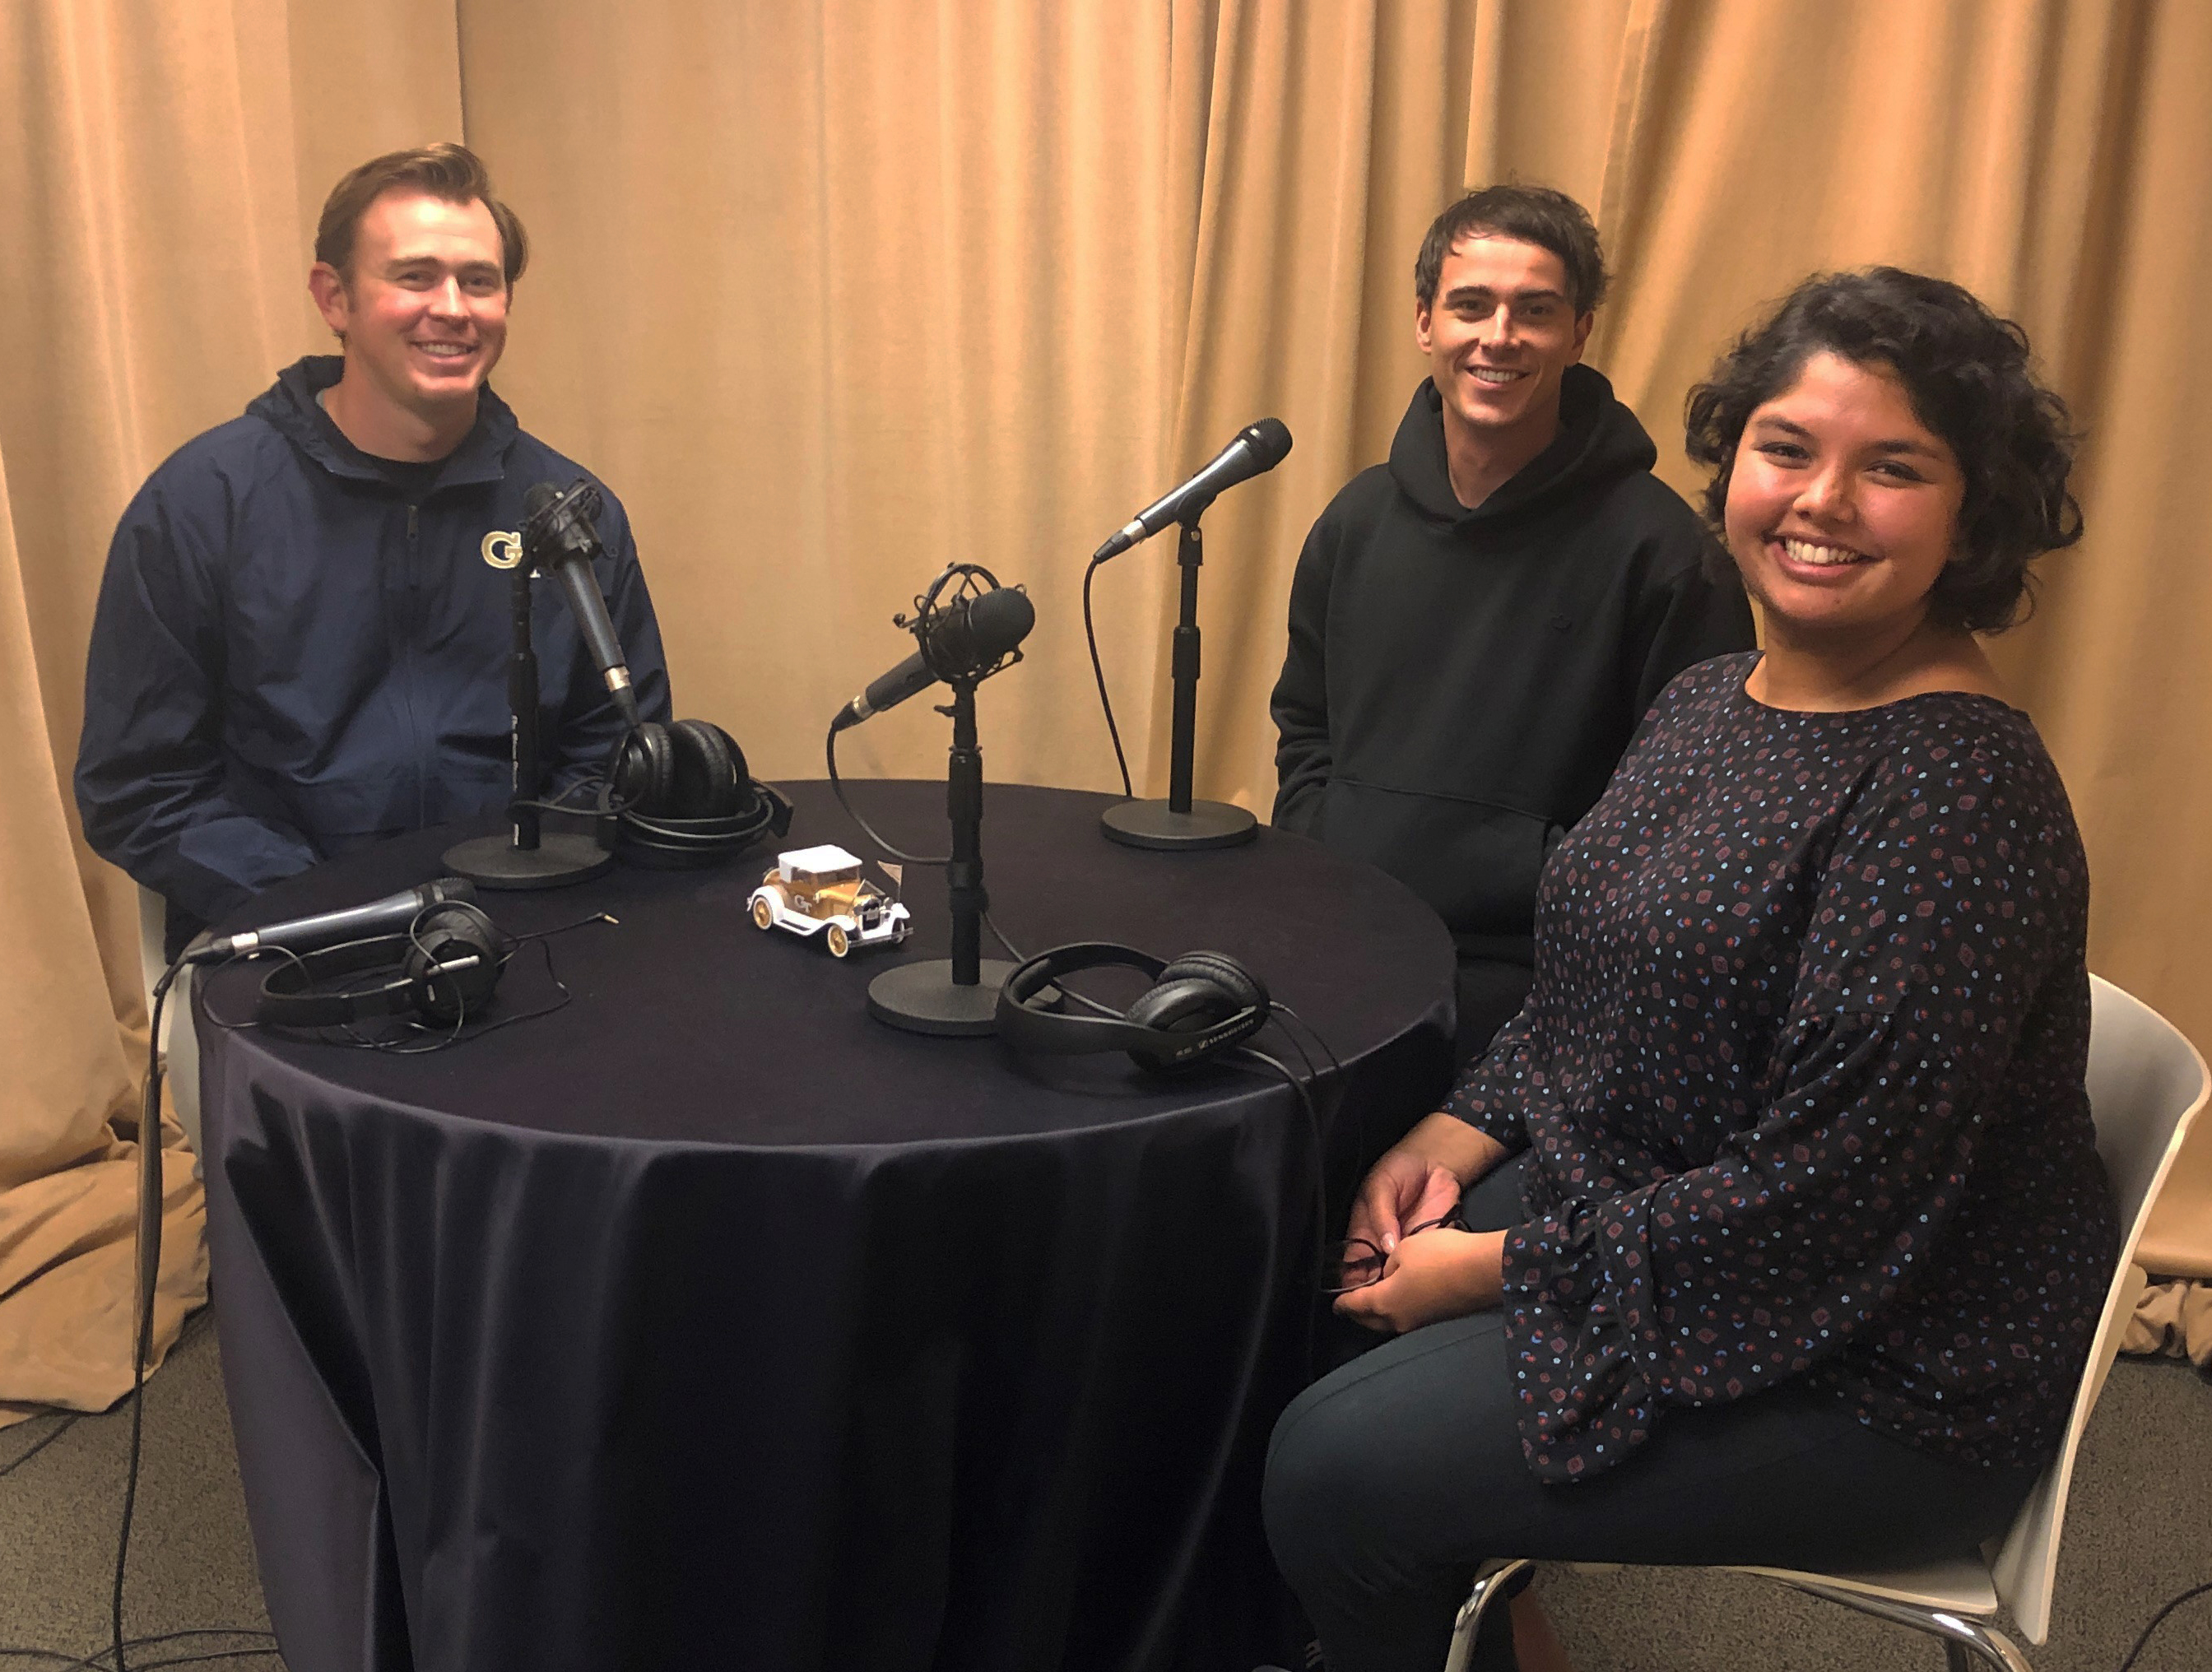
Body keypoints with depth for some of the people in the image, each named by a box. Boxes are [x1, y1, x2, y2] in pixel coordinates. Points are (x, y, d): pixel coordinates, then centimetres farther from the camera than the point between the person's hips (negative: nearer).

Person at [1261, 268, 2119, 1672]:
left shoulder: (1957, 793, -25)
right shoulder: (1709, 702, 4)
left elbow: (1826, 1199, -26)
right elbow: (1591, 995, 15)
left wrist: (1503, 1267, -18)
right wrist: (1464, 1135, -1)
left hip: (1879, 1376, -8)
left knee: (1338, 1473, -14)